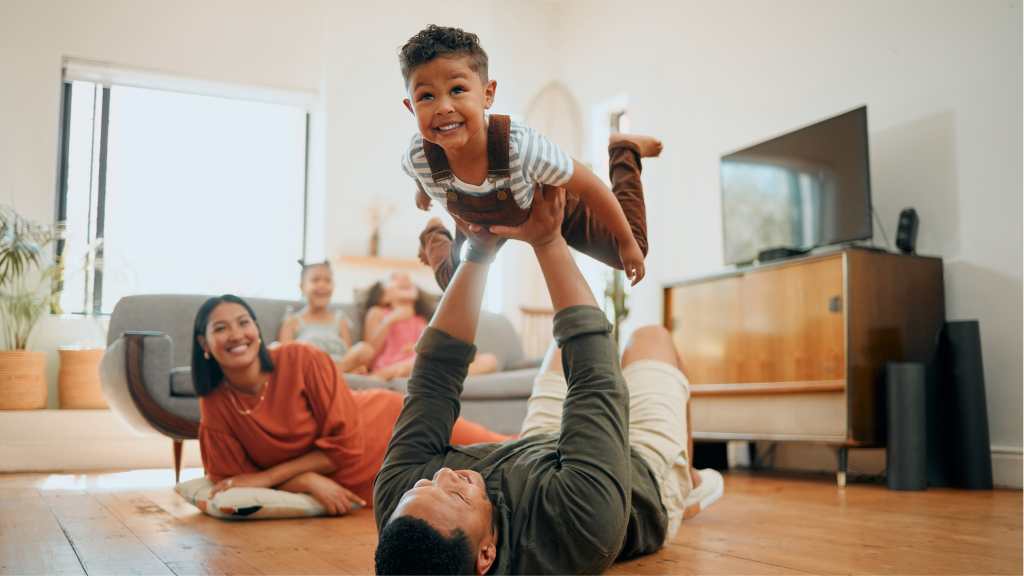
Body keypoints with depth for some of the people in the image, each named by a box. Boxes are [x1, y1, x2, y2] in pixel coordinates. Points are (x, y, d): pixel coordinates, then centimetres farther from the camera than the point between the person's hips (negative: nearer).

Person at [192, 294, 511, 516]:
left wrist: (267, 477, -24)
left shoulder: (301, 359, -24)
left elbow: (346, 444, -23)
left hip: (392, 428, -2)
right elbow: (238, 480, -8)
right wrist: (311, 481, -23)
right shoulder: (215, 409, -13)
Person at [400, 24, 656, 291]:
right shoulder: (417, 156, -36)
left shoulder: (522, 146, -45)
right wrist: (422, 193, 17)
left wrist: (628, 243, -18)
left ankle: (625, 151, 27)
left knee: (630, 253, 8)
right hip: (480, 225, 3)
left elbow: (591, 188, -29)